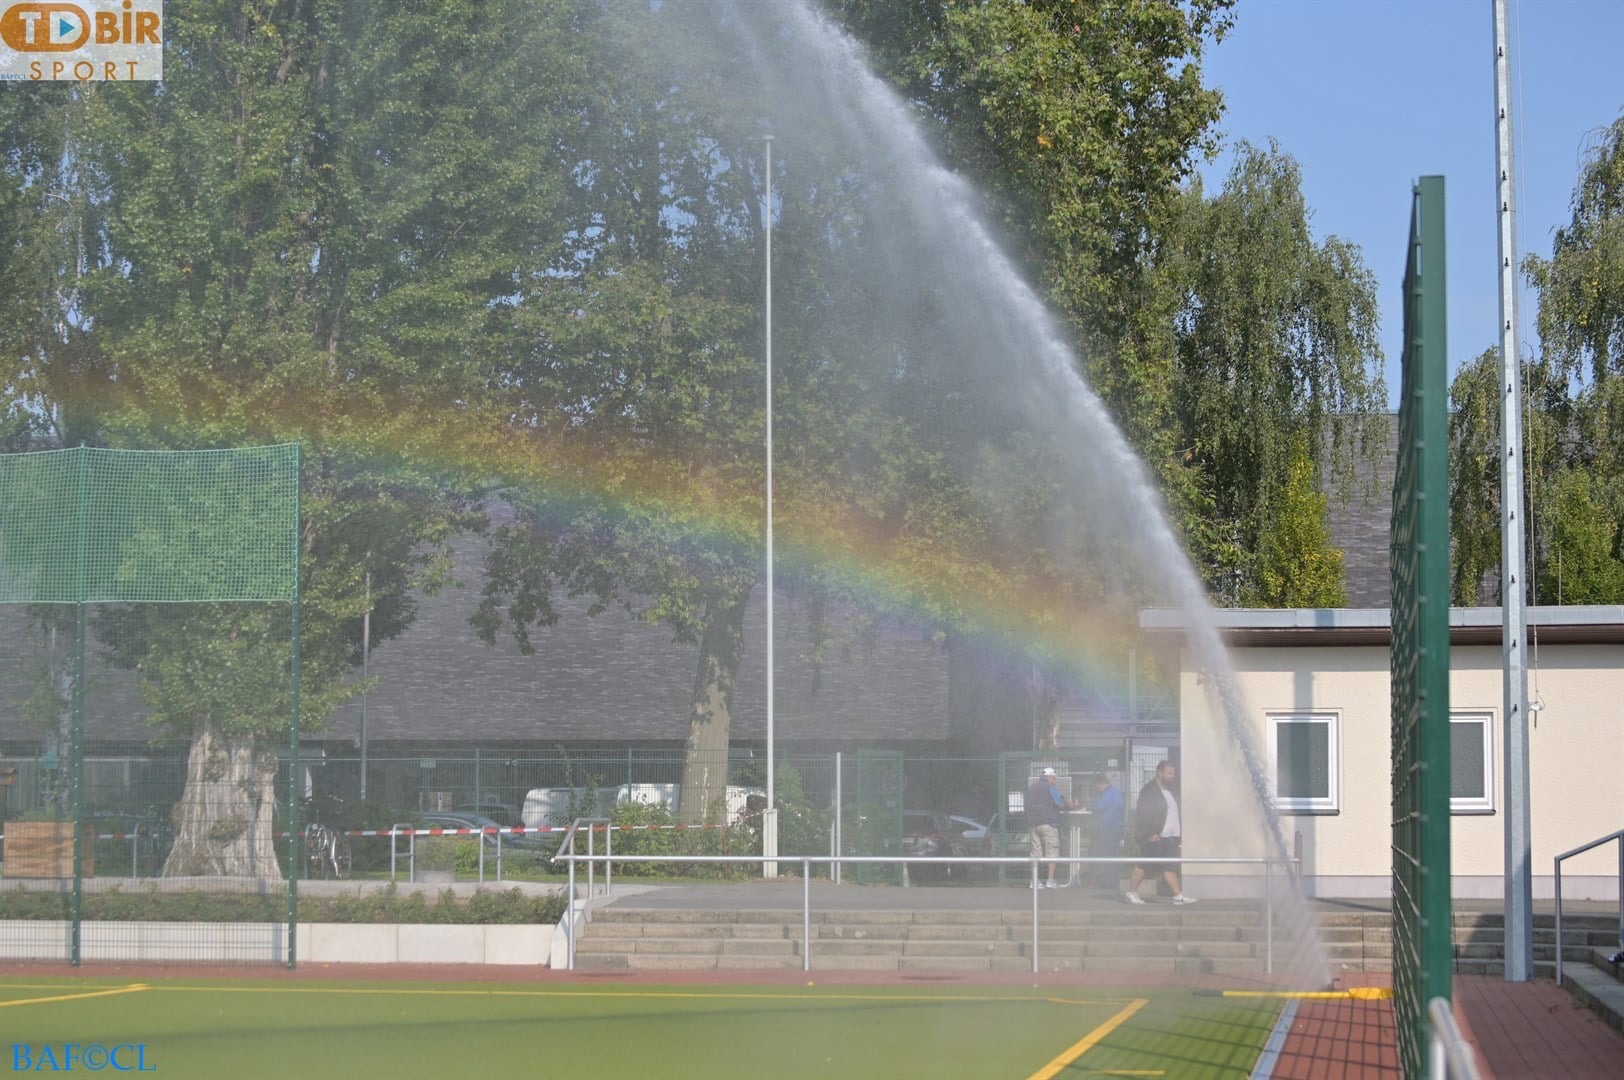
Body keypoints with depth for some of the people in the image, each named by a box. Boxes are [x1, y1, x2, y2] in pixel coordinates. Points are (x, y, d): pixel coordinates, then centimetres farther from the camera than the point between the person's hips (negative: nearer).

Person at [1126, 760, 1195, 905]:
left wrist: (1179, 833, 17)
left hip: (1170, 837, 8)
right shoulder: (1149, 791, -9)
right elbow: (1142, 814, -15)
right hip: (1155, 837, -8)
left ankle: (1178, 895, -2)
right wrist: (1149, 834, -20)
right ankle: (1132, 892, 10)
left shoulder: (1169, 791, 17)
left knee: (1170, 867, 3)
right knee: (1144, 865, 0)